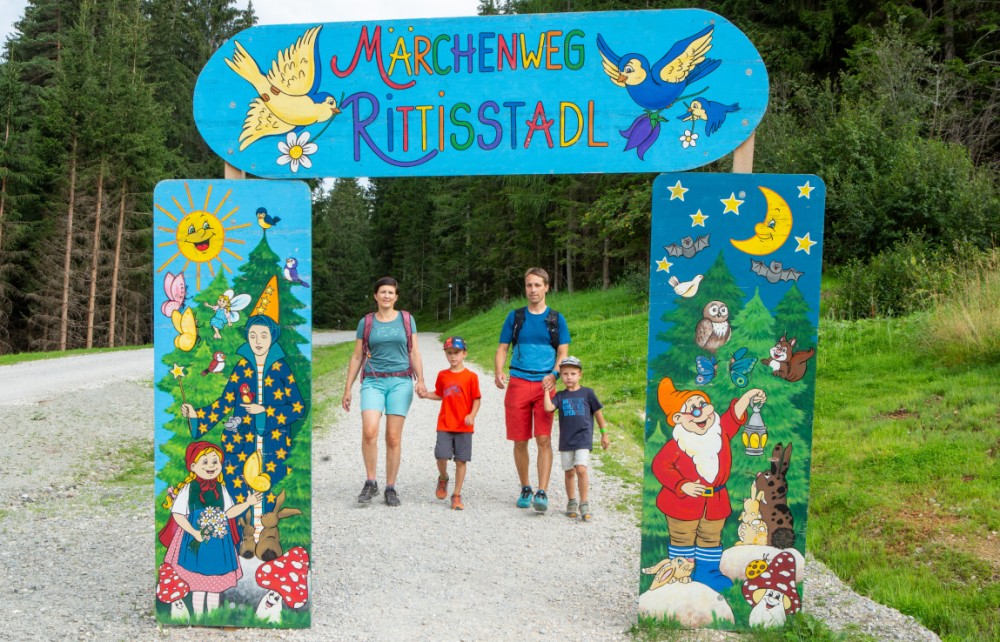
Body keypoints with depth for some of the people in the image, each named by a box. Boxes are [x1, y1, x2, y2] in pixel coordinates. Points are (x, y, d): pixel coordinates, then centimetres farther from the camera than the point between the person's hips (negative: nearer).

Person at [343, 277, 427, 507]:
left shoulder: (406, 319, 7)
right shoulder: (366, 322, 8)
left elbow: (414, 352, 7)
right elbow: (357, 357, 10)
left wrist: (420, 380, -6)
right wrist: (348, 389, 8)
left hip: (400, 382, 0)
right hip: (373, 382, 0)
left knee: (393, 437, -1)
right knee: (369, 431, -19)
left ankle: (390, 488, 10)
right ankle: (370, 482, -3)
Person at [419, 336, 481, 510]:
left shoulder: (471, 376, -2)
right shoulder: (442, 375, 8)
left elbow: (476, 399, -1)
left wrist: (472, 415, -15)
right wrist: (427, 395, 2)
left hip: (464, 427, -2)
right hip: (445, 425, 2)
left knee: (461, 460, 1)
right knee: (441, 456, -9)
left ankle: (457, 496, 13)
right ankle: (443, 479, 24)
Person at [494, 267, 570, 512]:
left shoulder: (556, 319, 9)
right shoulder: (515, 317, 11)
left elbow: (563, 352, 6)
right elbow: (502, 348, 11)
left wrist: (554, 374, -13)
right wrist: (498, 373, -8)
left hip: (544, 385, -1)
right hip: (518, 384, 1)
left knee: (544, 439, -10)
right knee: (520, 441, 4)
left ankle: (542, 493, -10)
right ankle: (525, 489, 20)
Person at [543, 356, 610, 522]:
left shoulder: (587, 393, 1)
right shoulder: (560, 396, 5)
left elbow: (598, 413, 9)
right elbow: (549, 408, -14)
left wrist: (604, 434, 10)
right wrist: (547, 390, -10)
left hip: (583, 439, -3)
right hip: (565, 440, 3)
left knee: (581, 469, -16)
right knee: (569, 472, 9)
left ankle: (584, 504, -7)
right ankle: (571, 503, 24)